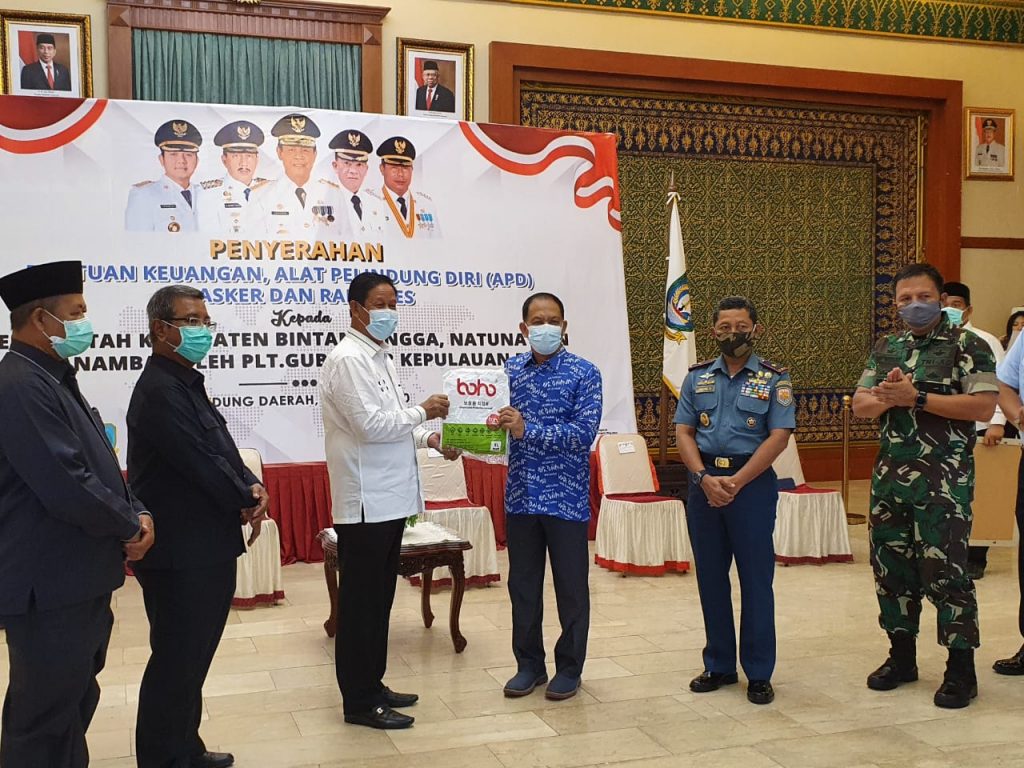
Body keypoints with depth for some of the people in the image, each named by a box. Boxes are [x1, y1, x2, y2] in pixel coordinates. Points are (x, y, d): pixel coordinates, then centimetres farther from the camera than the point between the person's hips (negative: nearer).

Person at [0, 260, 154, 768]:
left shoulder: (54, 378, 13)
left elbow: (99, 466, 15)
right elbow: (67, 486, -26)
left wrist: (137, 513, -1)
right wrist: (131, 526, -11)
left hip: (79, 579, 10)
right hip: (49, 587, -10)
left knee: (73, 704, 20)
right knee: (46, 716, 2)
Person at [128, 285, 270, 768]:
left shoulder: (186, 383, 13)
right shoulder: (160, 391, -18)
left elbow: (221, 452, 14)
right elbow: (198, 461, -22)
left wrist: (251, 487, -5)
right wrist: (248, 501, -8)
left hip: (207, 547, 10)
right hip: (180, 552, -10)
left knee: (192, 656, 19)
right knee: (175, 660, 0)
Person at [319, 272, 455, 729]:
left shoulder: (380, 358, 16)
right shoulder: (348, 359, -14)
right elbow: (370, 425, -21)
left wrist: (428, 438, 6)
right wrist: (422, 412, -10)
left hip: (390, 498, 9)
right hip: (365, 501, -9)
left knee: (379, 599, 16)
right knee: (360, 602, 1)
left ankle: (372, 685, 28)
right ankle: (359, 702, 11)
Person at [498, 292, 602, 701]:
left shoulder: (583, 373, -6)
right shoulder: (509, 370, 5)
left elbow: (584, 433, -16)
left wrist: (528, 429, -24)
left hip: (566, 497, -3)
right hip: (521, 495, 4)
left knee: (571, 587, 8)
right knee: (522, 584, 12)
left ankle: (569, 668, 23)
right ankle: (529, 664, 27)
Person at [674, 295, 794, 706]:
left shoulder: (774, 379, 1)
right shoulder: (697, 377, 10)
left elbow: (778, 437, -8)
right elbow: (683, 433, 5)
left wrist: (736, 482, -16)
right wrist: (705, 478, -12)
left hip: (752, 483, -3)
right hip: (703, 483, 3)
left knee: (756, 579, 1)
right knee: (710, 577, 9)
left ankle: (759, 673, 12)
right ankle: (719, 666, 22)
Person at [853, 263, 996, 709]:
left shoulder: (968, 346, -3)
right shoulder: (885, 349, 14)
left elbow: (983, 406, -14)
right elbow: (860, 406, 10)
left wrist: (916, 396, -17)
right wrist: (888, 397, -12)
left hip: (944, 477, -6)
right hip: (889, 475, 6)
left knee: (945, 569, -5)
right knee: (891, 567, 11)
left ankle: (961, 668, 6)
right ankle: (901, 657, 24)